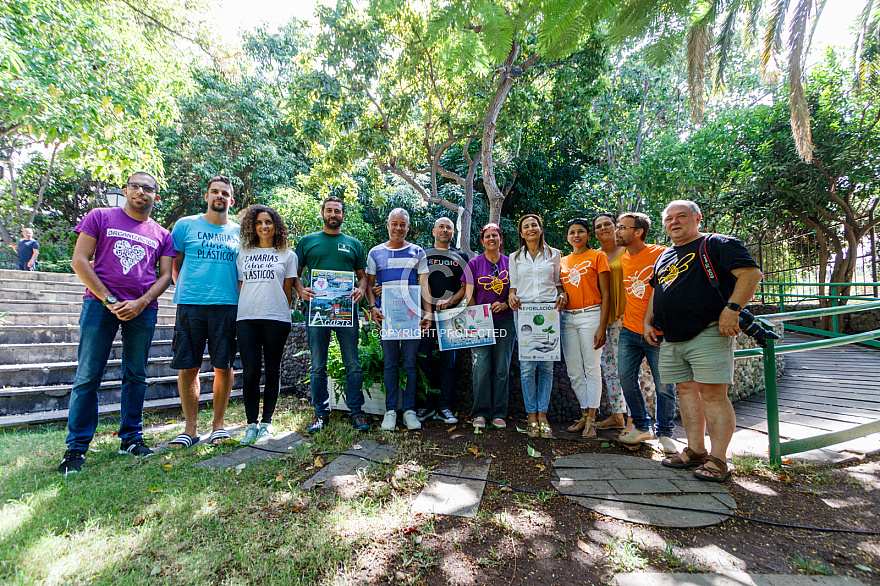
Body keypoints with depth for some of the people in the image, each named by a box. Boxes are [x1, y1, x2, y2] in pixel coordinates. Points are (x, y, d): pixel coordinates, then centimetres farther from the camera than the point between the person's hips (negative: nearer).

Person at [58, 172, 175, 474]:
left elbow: (165, 275, 8)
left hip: (143, 310, 2)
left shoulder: (162, 235, 14)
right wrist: (109, 300, -8)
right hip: (100, 303, -2)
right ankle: (76, 446, 9)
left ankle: (131, 438, 17)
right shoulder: (100, 217, 9)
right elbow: (79, 260, 2)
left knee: (136, 376, 7)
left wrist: (141, 303, -8)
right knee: (88, 376, -1)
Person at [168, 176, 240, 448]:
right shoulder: (185, 225, 9)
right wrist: (186, 290, 6)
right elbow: (174, 265, 13)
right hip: (190, 304, 0)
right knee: (188, 367, 1)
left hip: (227, 306, 1)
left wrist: (237, 299, 8)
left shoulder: (238, 232, 12)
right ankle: (191, 428, 15)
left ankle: (218, 424, 17)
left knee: (223, 366, 3)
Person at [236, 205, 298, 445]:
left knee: (272, 370, 4)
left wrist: (282, 313, 3)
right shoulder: (243, 254, 16)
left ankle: (266, 422, 15)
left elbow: (287, 290, 8)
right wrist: (240, 311, 7)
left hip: (276, 319, -1)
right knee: (250, 371, -3)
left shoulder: (287, 255, 9)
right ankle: (251, 423, 10)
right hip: (246, 318, 2)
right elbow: (239, 286, 15)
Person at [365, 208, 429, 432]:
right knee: (390, 364, 5)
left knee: (410, 363, 4)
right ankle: (390, 410, 13)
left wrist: (428, 311, -5)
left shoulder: (417, 252, 10)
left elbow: (424, 284, 6)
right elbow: (369, 284, 11)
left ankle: (409, 410, 14)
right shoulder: (375, 252, 11)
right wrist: (373, 307, -5)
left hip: (413, 315, 0)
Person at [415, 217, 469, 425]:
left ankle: (444, 407, 11)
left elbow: (466, 287, 8)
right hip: (426, 313, 0)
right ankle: (426, 406, 11)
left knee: (448, 361, 2)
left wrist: (450, 301, -10)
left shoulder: (461, 257, 14)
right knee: (424, 360, -1)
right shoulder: (422, 255, 13)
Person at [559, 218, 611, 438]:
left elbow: (606, 294, -4)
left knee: (592, 368, -3)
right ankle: (584, 414, 19)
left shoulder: (598, 256, 1)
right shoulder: (563, 262, 15)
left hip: (590, 315, -5)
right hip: (567, 318, 5)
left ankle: (591, 419, 5)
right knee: (574, 371, 7)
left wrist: (602, 327, -11)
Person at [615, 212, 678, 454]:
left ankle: (665, 433, 21)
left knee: (664, 386, 2)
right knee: (626, 378, 3)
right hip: (629, 332, 5)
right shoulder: (620, 261, 9)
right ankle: (641, 427, 22)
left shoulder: (660, 254, -7)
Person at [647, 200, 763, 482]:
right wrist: (648, 321, 18)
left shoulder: (717, 244, 1)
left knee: (713, 394, -6)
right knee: (686, 391, 9)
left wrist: (732, 308, -21)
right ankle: (695, 450, 19)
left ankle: (718, 459, 2)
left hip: (708, 333, -7)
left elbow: (751, 273, -10)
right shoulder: (664, 257, 22)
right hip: (671, 339, 7)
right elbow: (657, 291, 29)